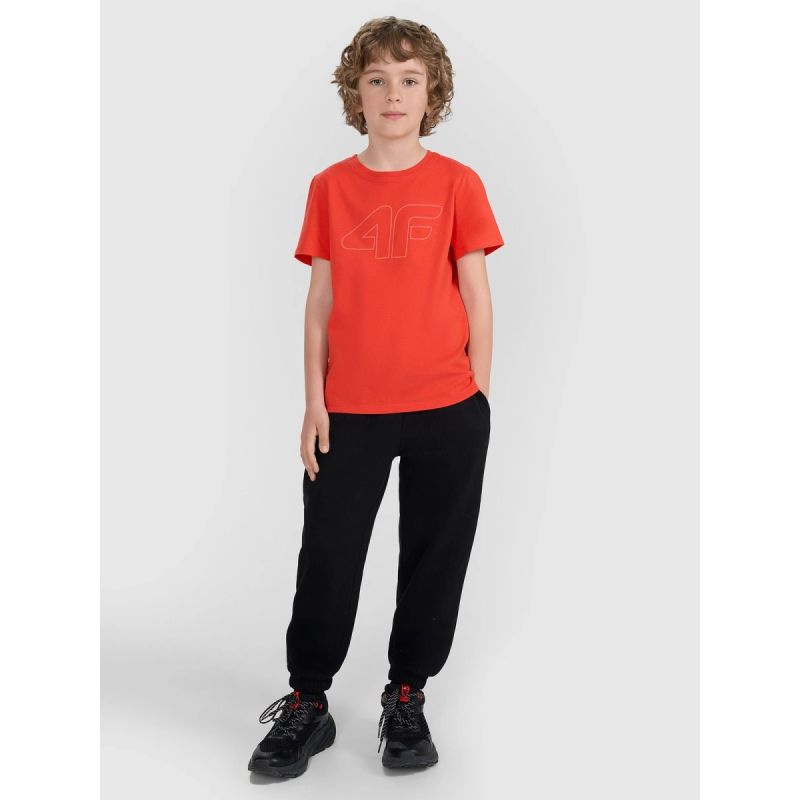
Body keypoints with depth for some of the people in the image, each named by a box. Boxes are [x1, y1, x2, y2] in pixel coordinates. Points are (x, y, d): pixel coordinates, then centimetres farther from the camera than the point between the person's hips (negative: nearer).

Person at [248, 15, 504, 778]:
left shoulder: (457, 183, 0)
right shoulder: (330, 187, 4)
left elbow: (477, 300, 2)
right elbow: (320, 303, 5)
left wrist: (478, 400, -1)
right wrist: (314, 402, 1)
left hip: (446, 413, -1)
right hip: (350, 412, 1)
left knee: (433, 559, 9)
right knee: (326, 558, 6)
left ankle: (406, 701, 27)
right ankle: (306, 705, 23)